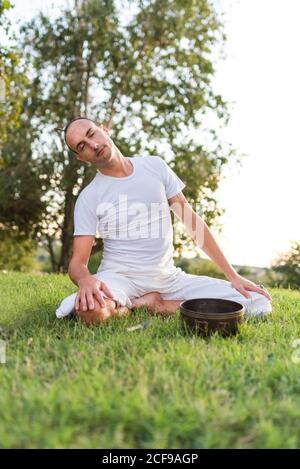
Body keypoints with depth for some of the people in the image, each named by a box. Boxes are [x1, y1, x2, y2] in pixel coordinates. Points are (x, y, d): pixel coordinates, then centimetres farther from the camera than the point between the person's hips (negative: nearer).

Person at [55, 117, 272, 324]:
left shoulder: (155, 166, 4)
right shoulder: (88, 197, -4)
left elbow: (192, 221, 5)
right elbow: (78, 262, -7)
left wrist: (232, 275, 1)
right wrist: (85, 280, -34)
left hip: (168, 277, 2)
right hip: (120, 277, -2)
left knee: (258, 303, -12)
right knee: (89, 309, -38)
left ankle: (162, 305, -4)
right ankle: (147, 304, -7)